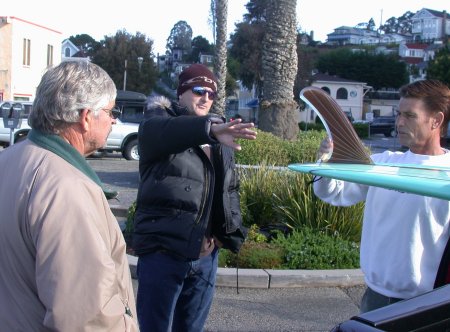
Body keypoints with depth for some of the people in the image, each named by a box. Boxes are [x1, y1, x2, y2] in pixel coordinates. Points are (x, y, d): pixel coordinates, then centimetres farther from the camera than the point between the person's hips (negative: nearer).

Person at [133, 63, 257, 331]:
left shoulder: (222, 140, 14)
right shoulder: (160, 120, -4)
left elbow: (231, 188, 20)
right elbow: (162, 130, -29)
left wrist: (230, 231, 5)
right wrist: (211, 128, -46)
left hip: (206, 256, 6)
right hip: (163, 251, -5)